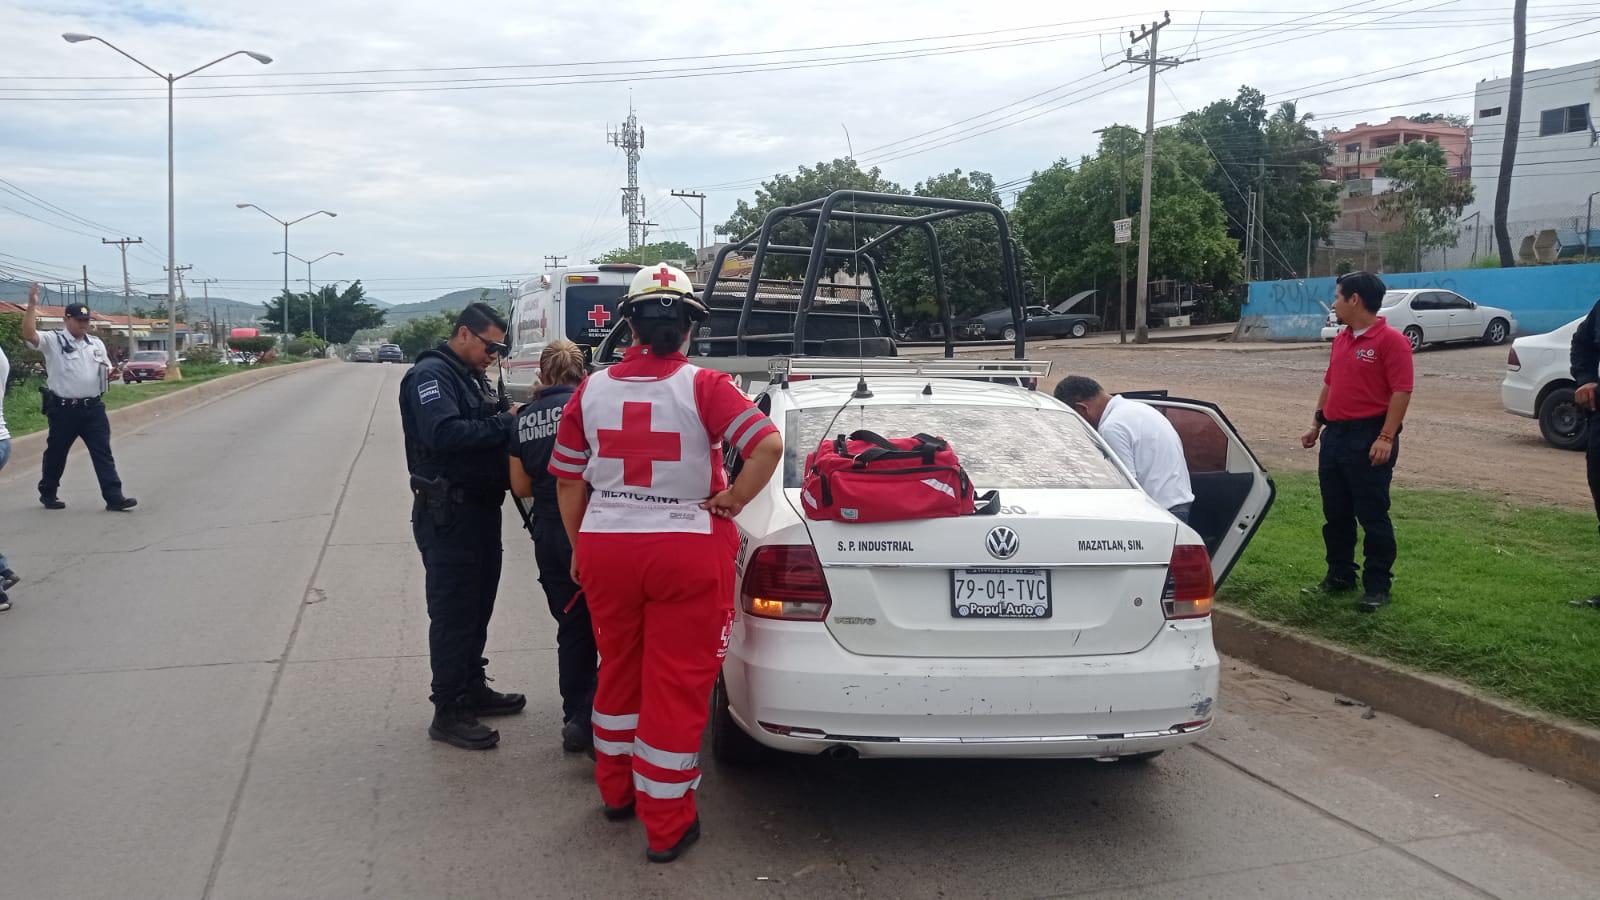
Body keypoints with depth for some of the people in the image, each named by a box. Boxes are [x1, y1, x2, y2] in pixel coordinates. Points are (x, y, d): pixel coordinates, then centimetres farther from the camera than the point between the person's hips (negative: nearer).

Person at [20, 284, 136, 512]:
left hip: (93, 408, 4)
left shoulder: (96, 343, 13)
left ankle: (114, 497, -4)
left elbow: (107, 369, 21)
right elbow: (28, 334, -22)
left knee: (103, 453, -2)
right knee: (56, 453, 10)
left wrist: (111, 372, -4)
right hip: (63, 410, -4)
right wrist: (32, 306, -26)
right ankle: (47, 493, 29)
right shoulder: (52, 341, -4)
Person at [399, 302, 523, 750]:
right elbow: (443, 433, -28)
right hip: (447, 515, -9)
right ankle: (448, 712, 4)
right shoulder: (430, 375, -13)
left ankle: (473, 688, 32)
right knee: (452, 612, -4)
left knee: (478, 604, 18)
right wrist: (505, 423, -24)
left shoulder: (474, 378, 18)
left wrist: (512, 417, -5)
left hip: (481, 508, 10)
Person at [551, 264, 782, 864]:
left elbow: (568, 479, 6)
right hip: (687, 551, -4)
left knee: (618, 669, 22)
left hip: (604, 549, 4)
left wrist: (579, 548, 17)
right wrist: (732, 501, -9)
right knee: (676, 684, 6)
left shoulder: (592, 390, 1)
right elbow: (768, 445, -22)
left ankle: (616, 791, 39)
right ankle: (667, 825, 15)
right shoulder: (703, 387, -10)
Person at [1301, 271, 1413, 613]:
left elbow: (1401, 392, -17)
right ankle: (1340, 575, 26)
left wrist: (1387, 438, -22)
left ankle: (1377, 586, 9)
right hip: (1335, 434, 8)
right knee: (1335, 513, 14)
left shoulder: (1391, 341, -12)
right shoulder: (1341, 340, 14)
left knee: (1372, 516, -1)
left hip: (1369, 438, -8)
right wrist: (1317, 424, 21)